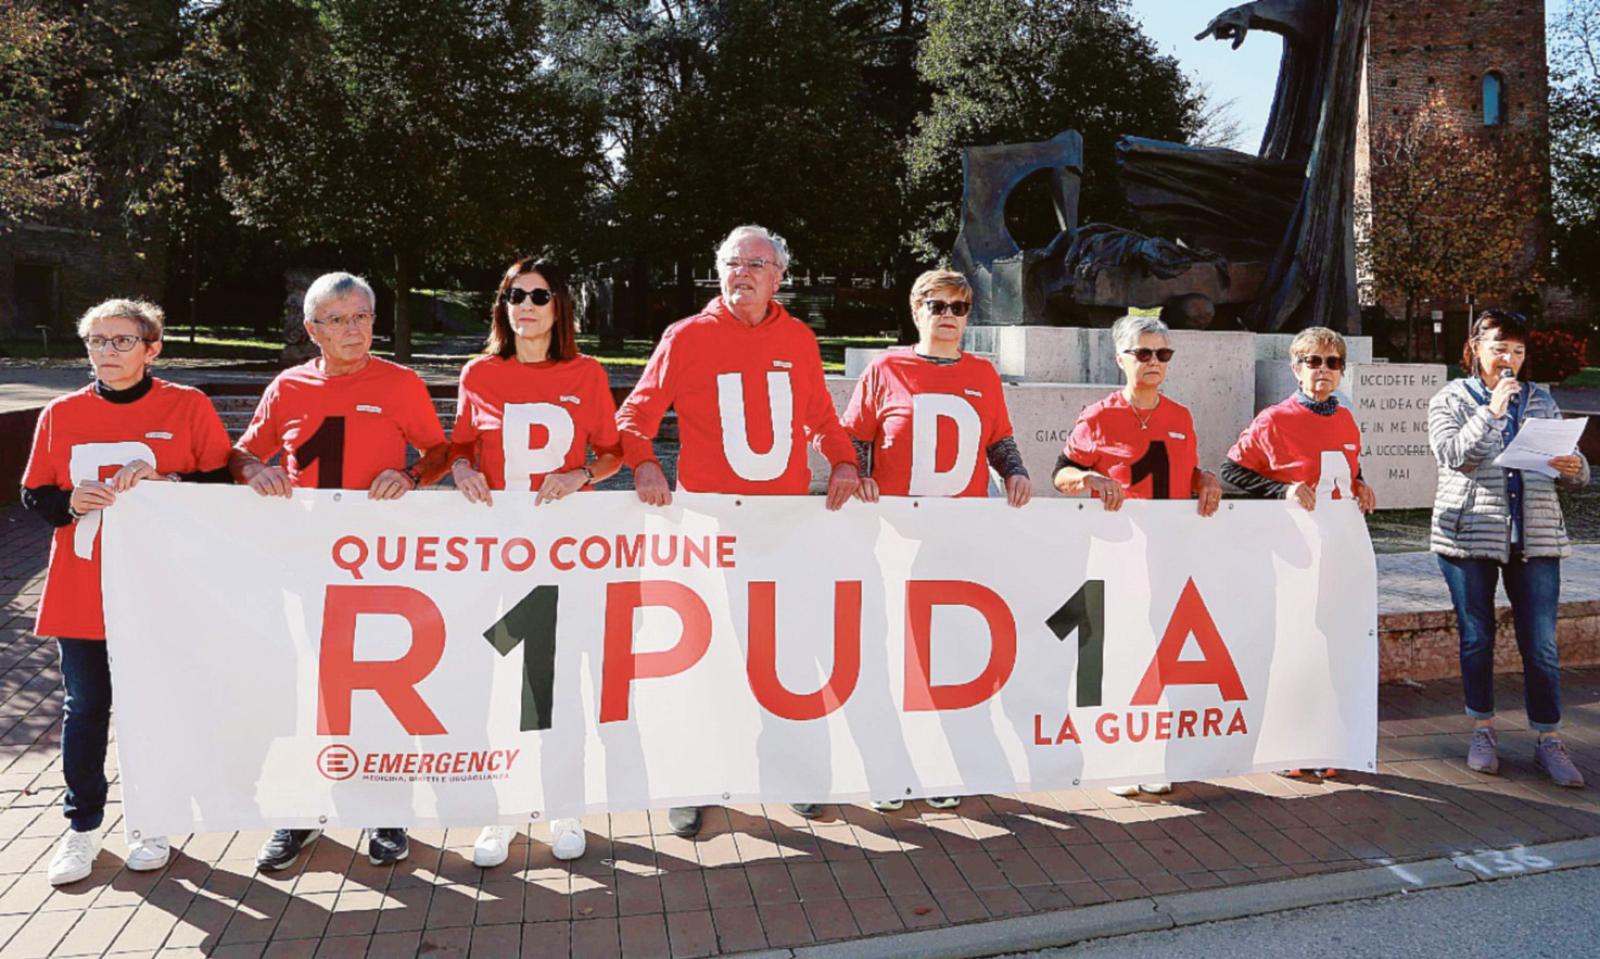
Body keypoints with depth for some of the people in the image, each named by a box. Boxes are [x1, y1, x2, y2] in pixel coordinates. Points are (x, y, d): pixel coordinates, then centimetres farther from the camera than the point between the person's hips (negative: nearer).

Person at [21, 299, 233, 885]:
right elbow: (33, 495, 9)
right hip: (80, 594, 2)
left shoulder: (188, 407, -3)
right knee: (85, 709, 9)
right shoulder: (61, 414, 5)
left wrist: (169, 482, -18)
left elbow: (225, 482, -2)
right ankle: (83, 826, 24)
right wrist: (72, 501, -12)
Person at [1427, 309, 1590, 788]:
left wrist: (1575, 470, -10)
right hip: (1470, 533, -2)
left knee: (1541, 645, 1)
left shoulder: (1541, 401, 13)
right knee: (1476, 639, 7)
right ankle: (1483, 731, 21)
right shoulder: (1451, 399, 3)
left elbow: (1571, 471, 13)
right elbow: (1451, 454, -14)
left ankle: (1549, 740, 11)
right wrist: (1492, 411, -19)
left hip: (1536, 537, 2)